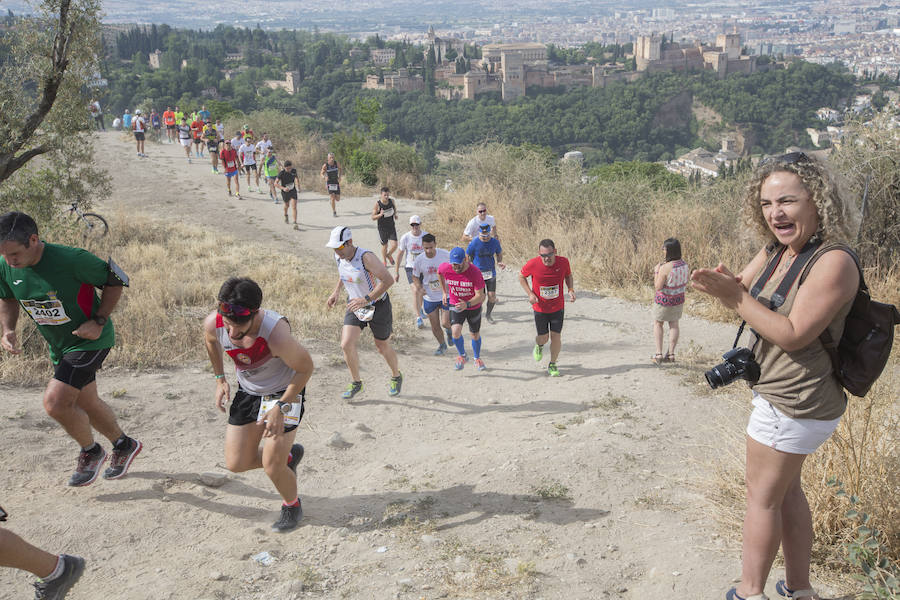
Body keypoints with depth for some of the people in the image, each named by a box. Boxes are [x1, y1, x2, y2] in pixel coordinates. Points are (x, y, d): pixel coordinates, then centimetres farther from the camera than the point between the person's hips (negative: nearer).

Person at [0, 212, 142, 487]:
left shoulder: (72, 260, -28)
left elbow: (116, 280, -14)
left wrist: (98, 321, -20)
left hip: (90, 340, -7)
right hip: (59, 346, 7)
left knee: (55, 402, -18)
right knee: (85, 404, 18)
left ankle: (91, 451, 10)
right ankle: (124, 446, 42)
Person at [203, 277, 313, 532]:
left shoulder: (276, 335, -39)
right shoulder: (213, 323, -24)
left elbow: (305, 367, -21)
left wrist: (280, 407, -23)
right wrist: (220, 379, 4)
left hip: (284, 393, -5)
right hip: (248, 392, 5)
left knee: (272, 467, -7)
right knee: (236, 464, 5)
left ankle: (292, 505, 27)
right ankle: (288, 455, 33)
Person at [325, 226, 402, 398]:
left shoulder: (365, 257, -28)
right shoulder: (339, 257, -6)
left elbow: (388, 280, -33)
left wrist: (366, 299, -34)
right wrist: (336, 291, 7)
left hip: (378, 305, -5)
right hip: (355, 305, 5)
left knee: (383, 347, 10)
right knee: (346, 344, -11)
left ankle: (396, 377, 39)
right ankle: (356, 383, 10)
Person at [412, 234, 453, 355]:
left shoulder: (445, 255, -15)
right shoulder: (418, 260, -12)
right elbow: (415, 277, 4)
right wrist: (419, 288, -13)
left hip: (446, 295, -1)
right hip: (429, 298, 2)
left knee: (445, 323, -8)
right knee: (435, 326, 9)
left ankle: (449, 329, 30)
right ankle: (442, 345, 35)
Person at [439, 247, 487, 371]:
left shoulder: (474, 272, -27)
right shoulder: (445, 268, -19)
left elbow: (480, 295, -24)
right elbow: (439, 273, 8)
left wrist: (467, 304, -41)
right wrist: (445, 292, 12)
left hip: (473, 306, -1)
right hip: (455, 305, 1)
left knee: (475, 335, 13)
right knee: (456, 331, -20)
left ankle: (477, 358, 42)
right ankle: (462, 356, 8)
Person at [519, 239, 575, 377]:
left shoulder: (563, 262, -15)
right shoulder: (533, 264, -20)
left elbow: (568, 276, 7)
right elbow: (521, 276, -1)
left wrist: (571, 290, -11)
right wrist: (530, 293, -13)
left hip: (558, 307, 1)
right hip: (540, 308, -1)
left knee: (556, 336, 1)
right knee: (543, 337, 6)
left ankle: (552, 365, 23)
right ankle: (539, 346, 45)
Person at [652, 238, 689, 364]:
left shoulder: (665, 268, -28)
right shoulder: (684, 265, -7)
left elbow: (658, 287, -22)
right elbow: (687, 279, 11)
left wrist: (656, 271, -13)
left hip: (664, 300, -5)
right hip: (679, 299, 5)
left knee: (657, 324, 15)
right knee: (674, 325, 18)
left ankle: (659, 354, 12)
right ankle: (671, 354, 19)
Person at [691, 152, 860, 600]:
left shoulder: (833, 262, -23)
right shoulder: (775, 251, 4)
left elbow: (794, 334, -25)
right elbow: (741, 292, 6)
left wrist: (735, 295, -26)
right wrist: (724, 285, -18)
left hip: (795, 403, -9)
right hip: (786, 396, 9)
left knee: (762, 496, 4)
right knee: (786, 491, 21)